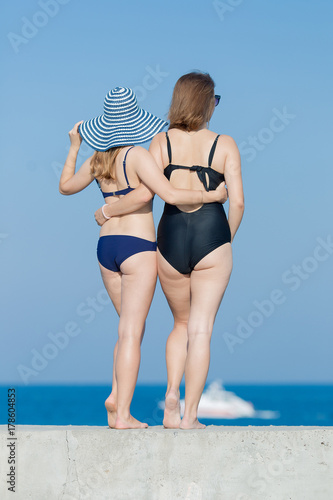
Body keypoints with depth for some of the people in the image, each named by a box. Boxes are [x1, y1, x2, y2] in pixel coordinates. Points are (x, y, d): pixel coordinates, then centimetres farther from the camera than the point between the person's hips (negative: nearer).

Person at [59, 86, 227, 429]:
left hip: (106, 247, 7)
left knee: (132, 328, 17)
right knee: (130, 332, -5)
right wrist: (213, 195, -8)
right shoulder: (138, 156, -12)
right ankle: (122, 414, -7)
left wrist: (74, 147, 33)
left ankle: (116, 395, 3)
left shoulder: (97, 160, 8)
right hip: (137, 248, -7)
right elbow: (171, 196, -19)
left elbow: (65, 186, 24)